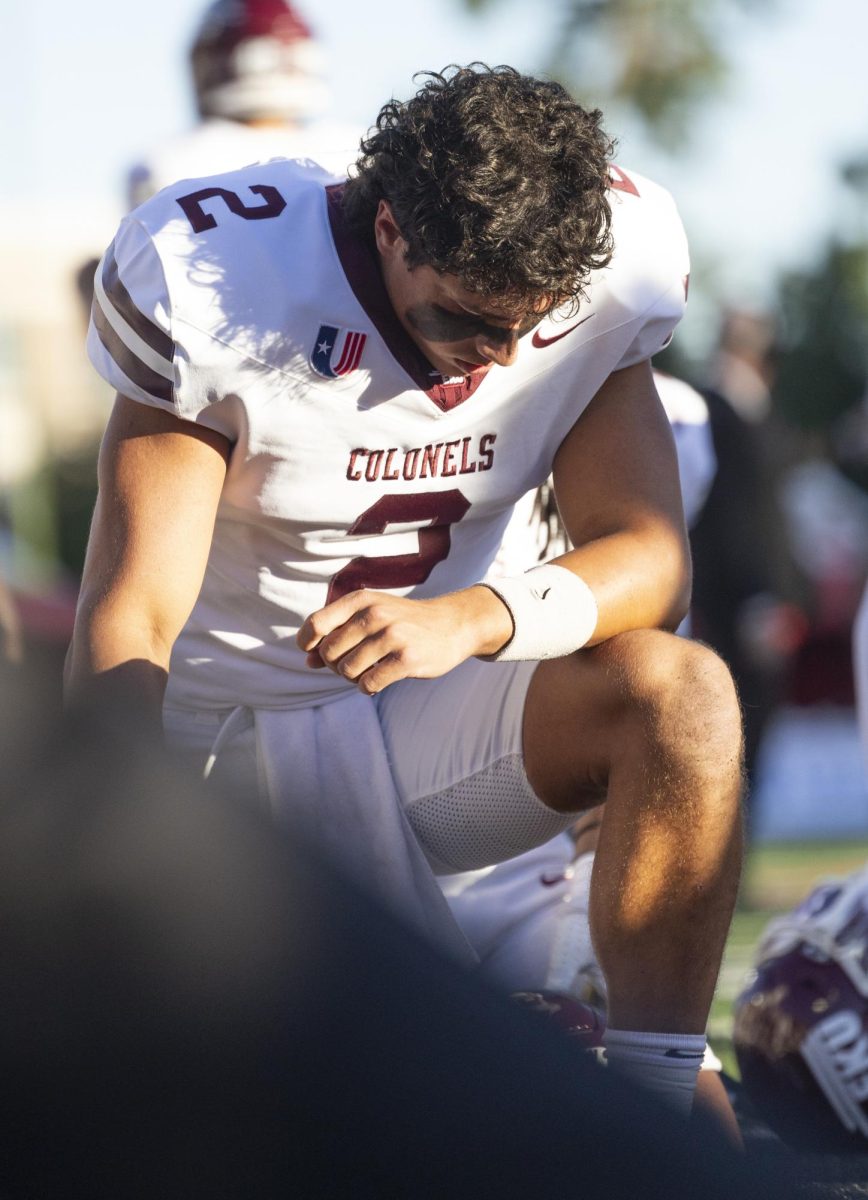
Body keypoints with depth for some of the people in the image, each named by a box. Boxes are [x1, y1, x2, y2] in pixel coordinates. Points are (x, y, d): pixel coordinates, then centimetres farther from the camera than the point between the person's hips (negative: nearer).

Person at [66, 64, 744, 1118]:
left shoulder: (610, 270, -11)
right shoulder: (212, 284, -21)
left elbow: (648, 556, -13)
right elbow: (133, 618, -23)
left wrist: (470, 621, -35)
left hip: (434, 715, 3)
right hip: (234, 741, -3)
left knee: (684, 695, -26)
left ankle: (654, 1101, -18)